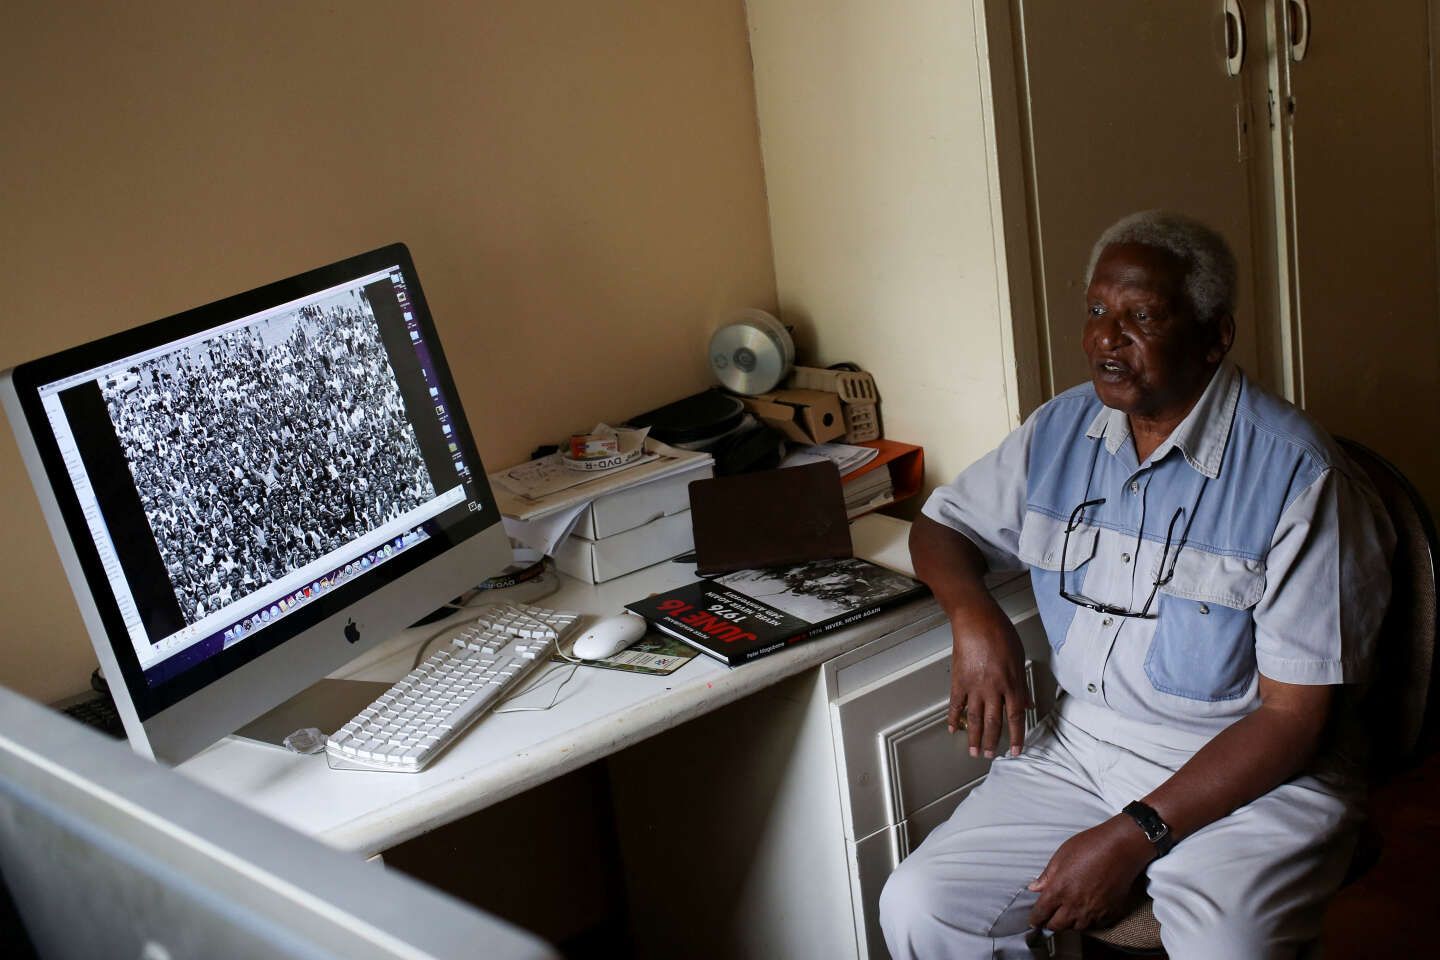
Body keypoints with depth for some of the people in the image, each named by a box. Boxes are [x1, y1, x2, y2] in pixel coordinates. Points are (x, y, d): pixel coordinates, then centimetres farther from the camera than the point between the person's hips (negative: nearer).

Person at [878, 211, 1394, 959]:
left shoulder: (1295, 475, -13)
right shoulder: (1062, 430, 5)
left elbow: (1294, 716, -14)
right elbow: (940, 525, 18)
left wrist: (1135, 834, -20)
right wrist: (974, 617, -6)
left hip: (1246, 772, -4)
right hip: (1078, 745, 5)